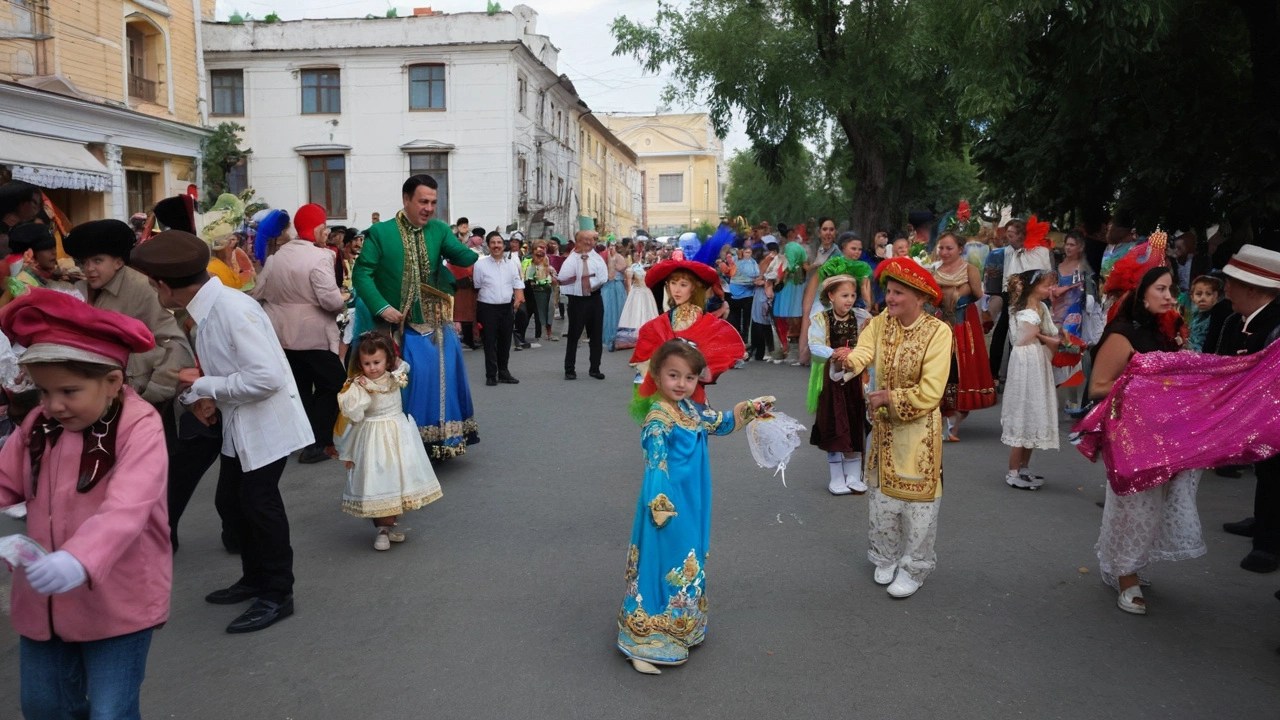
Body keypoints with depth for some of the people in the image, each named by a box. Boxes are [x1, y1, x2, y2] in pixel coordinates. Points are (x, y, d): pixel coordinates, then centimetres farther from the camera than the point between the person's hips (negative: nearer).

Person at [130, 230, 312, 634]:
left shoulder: (233, 308, -24)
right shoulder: (205, 310, 3)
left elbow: (267, 377, -30)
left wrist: (203, 386, -19)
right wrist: (207, 398, -8)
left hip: (267, 422, -9)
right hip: (238, 425, 9)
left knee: (258, 501, -3)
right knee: (230, 501, 15)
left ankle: (277, 595, 14)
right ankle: (255, 578, 34)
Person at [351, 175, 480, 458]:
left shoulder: (439, 230, 3)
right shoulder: (380, 232, -6)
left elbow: (462, 256, -11)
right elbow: (362, 273, -9)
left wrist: (474, 254, -35)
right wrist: (382, 307, -18)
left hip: (437, 323, 4)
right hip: (401, 325, -4)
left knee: (444, 378, 9)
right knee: (412, 382, -1)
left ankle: (443, 439, 24)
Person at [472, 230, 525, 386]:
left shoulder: (511, 263, 5)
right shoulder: (480, 264, -5)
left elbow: (517, 283, 10)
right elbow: (476, 287, 2)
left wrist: (518, 297, -6)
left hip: (507, 307, 4)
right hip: (488, 307, -3)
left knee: (505, 341, 12)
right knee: (490, 342, 0)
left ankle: (503, 372, 25)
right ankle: (491, 375, 7)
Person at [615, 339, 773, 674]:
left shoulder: (692, 410, 7)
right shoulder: (659, 418, -19)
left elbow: (722, 423, 24)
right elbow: (655, 463, -23)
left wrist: (750, 408, 14)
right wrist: (659, 504, -26)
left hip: (692, 505, 9)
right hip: (669, 505, -9)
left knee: (687, 565, 19)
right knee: (662, 566, -1)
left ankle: (679, 630, 37)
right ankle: (643, 644, 11)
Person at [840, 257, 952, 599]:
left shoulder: (938, 332, -17)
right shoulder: (880, 323, -5)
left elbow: (930, 393, -20)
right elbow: (862, 352, -22)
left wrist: (889, 398, -21)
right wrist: (848, 361, -43)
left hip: (919, 429, -4)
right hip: (883, 425, 4)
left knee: (916, 499, 7)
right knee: (882, 494, 16)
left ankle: (913, 568, 24)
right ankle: (886, 558, 35)